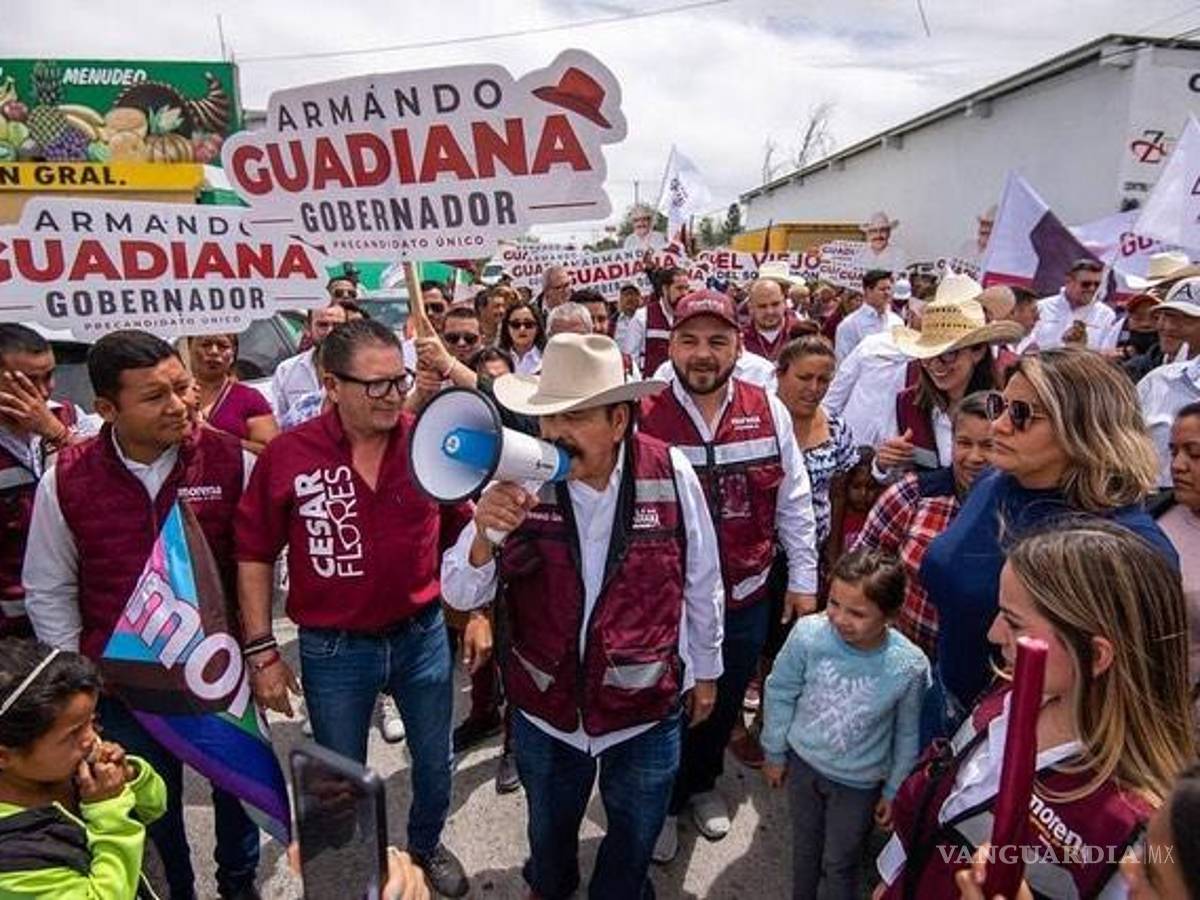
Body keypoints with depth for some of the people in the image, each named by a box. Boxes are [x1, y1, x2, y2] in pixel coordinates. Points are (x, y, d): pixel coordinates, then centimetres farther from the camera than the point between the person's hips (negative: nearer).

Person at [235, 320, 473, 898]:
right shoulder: (287, 455, -14)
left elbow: (462, 534, 2)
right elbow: (254, 555, -4)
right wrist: (261, 651, -4)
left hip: (422, 634, 2)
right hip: (333, 650, -1)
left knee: (435, 765, 21)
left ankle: (426, 847, 52)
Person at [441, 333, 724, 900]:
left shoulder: (671, 475, -18)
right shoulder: (520, 481, -17)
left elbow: (701, 581, -3)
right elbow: (462, 596, -14)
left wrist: (706, 668, 8)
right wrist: (484, 534, -34)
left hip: (647, 707, -1)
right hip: (545, 707, 2)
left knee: (634, 838, 26)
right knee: (549, 830, 30)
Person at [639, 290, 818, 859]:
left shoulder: (769, 413, -6)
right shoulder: (643, 417, -15)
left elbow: (793, 502, 3)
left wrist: (803, 579, 6)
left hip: (746, 596, 3)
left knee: (724, 703, 24)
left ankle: (702, 782, 53)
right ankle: (663, 800, 45)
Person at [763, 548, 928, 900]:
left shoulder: (910, 667, -28)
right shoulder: (808, 634, -28)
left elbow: (909, 735, -9)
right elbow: (780, 692, -10)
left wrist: (894, 791, 1)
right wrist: (774, 752, 1)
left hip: (858, 783, -2)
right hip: (803, 762, 2)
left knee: (840, 865, 20)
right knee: (804, 846, 27)